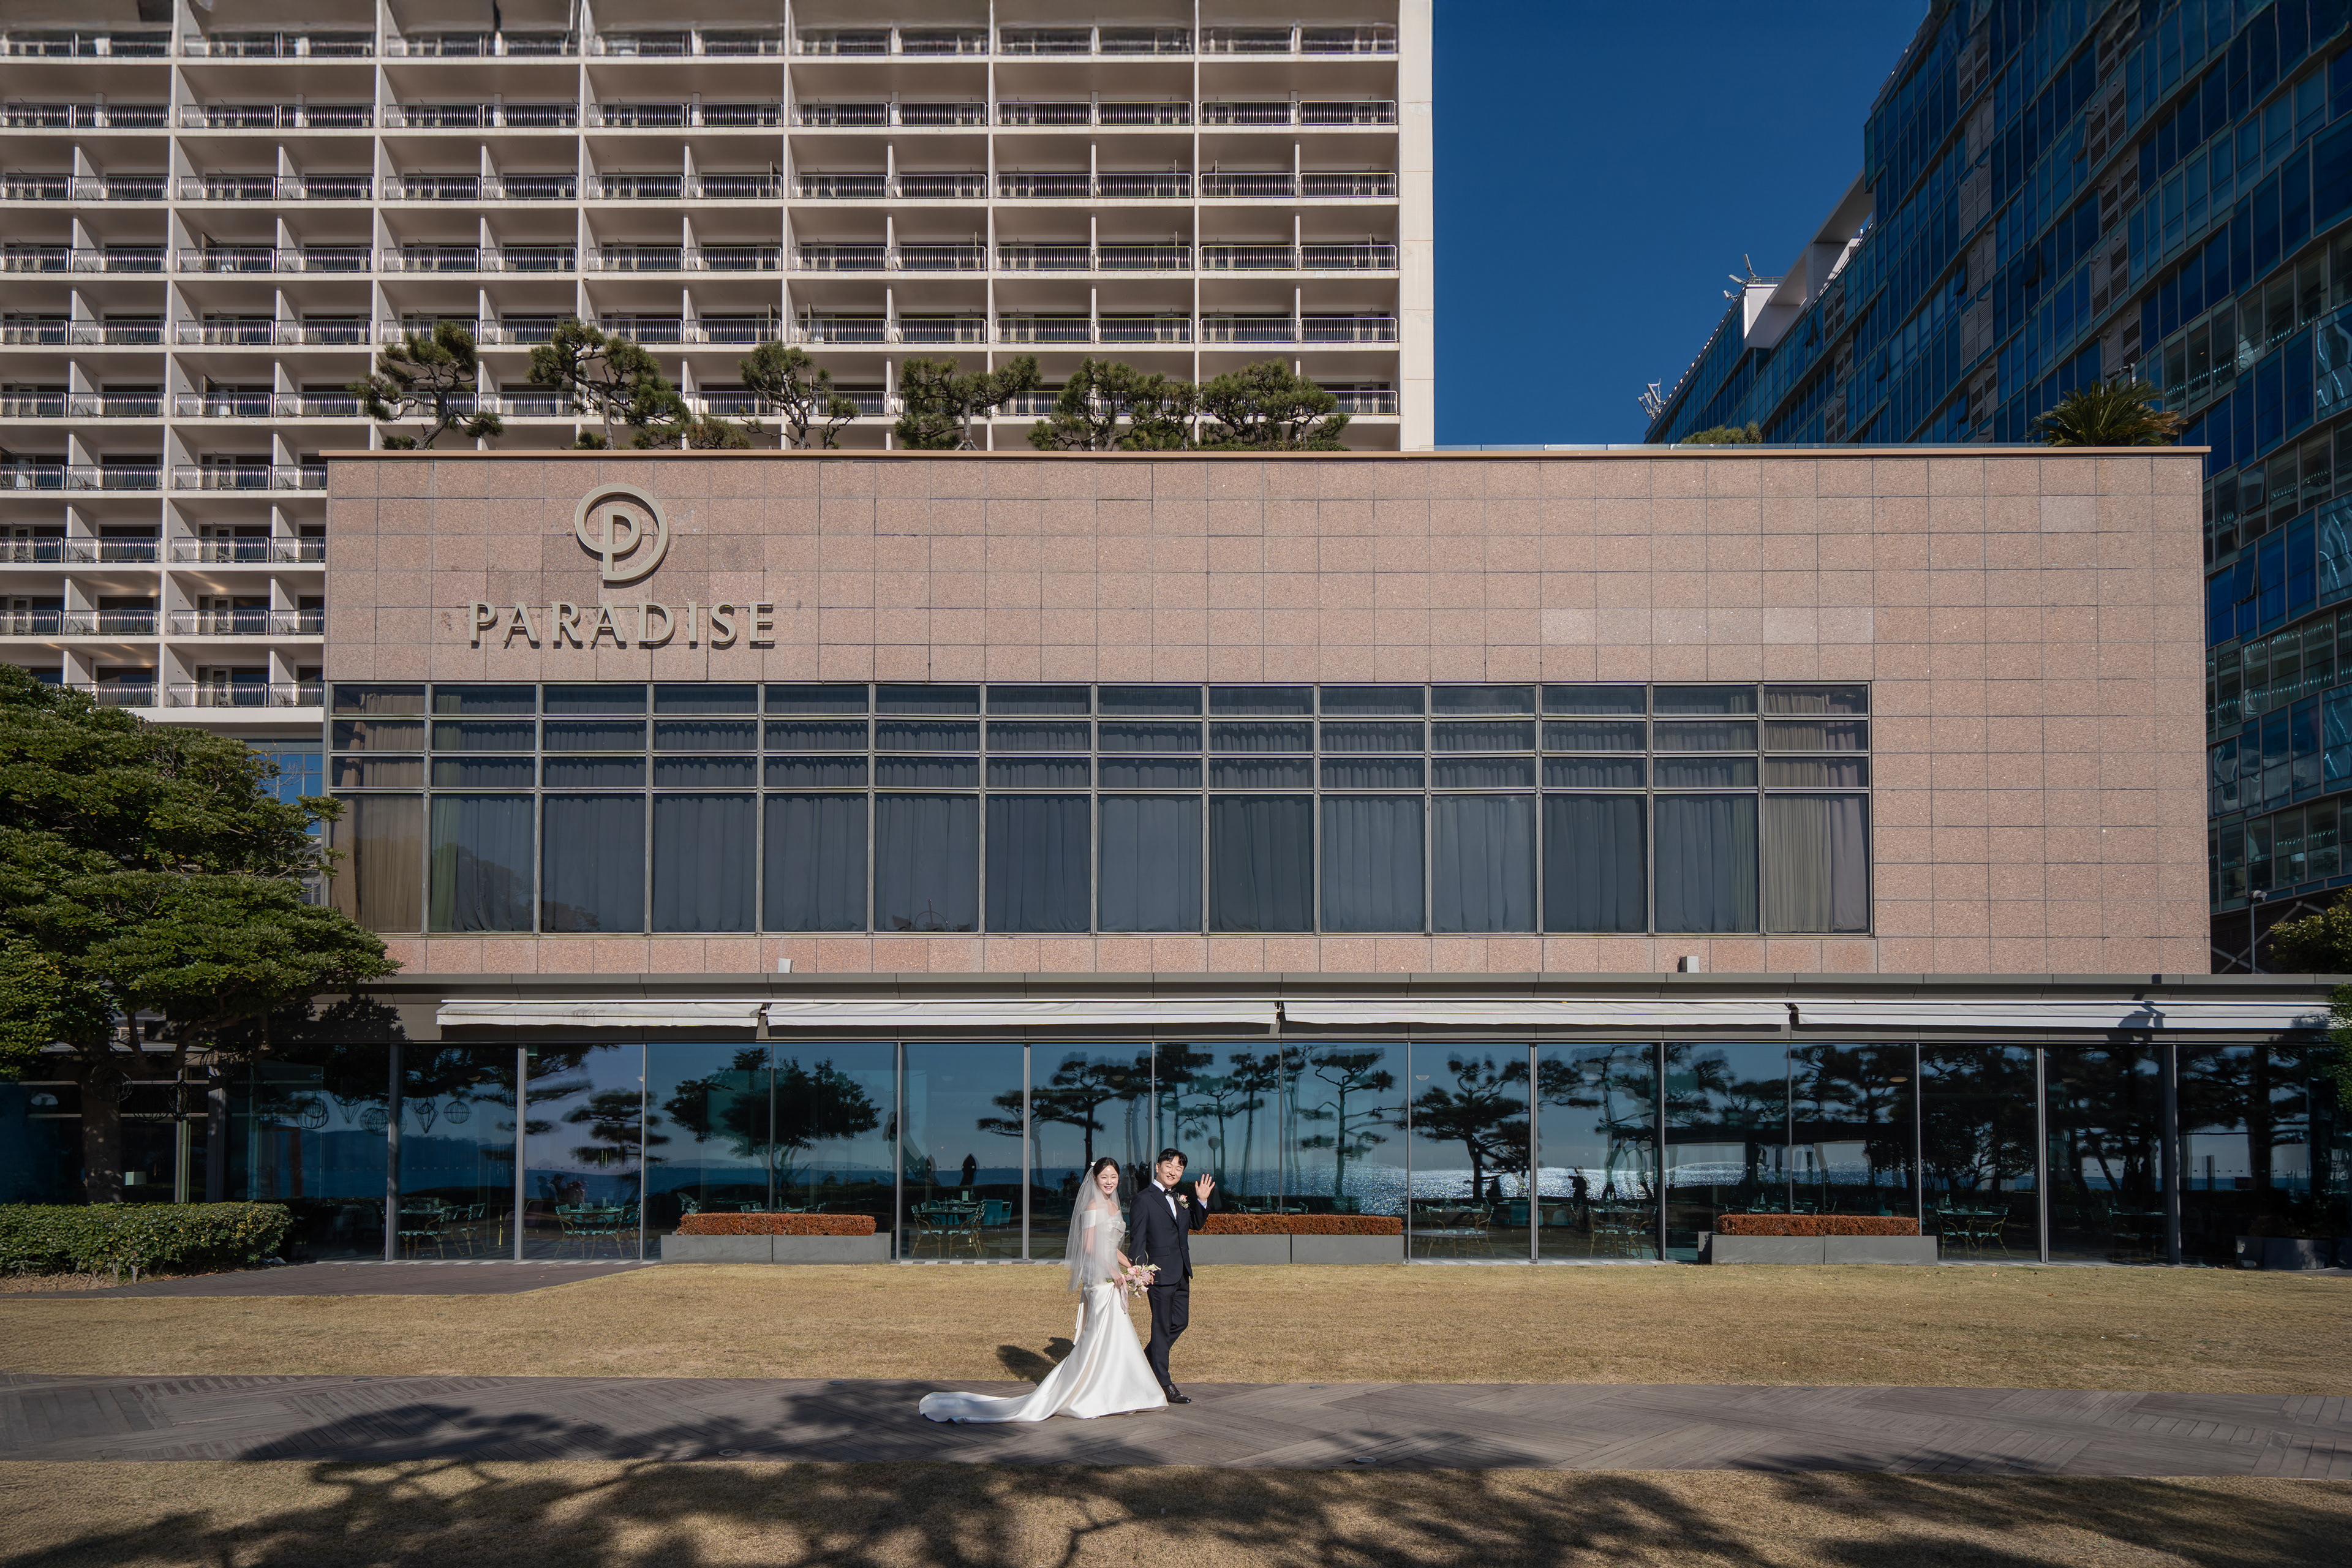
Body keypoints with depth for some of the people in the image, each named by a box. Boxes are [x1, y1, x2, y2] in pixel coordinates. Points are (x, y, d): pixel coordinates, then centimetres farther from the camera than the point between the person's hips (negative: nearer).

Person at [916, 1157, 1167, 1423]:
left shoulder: (1113, 1206, 16)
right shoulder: (1093, 1207, -11)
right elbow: (1089, 1247, -17)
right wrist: (1113, 1272, -18)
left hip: (1112, 1277, 9)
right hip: (1099, 1278, -9)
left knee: (1115, 1336, 10)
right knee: (1100, 1335, -9)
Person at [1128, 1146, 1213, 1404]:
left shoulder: (1181, 1197, 12)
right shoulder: (1145, 1199, -9)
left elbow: (1196, 1224, 20)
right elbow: (1138, 1237, -11)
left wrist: (1202, 1201, 2)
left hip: (1181, 1273, 7)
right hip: (1160, 1273, -7)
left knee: (1181, 1321, 14)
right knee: (1162, 1327, -1)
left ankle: (1148, 1357, 35)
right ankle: (1164, 1385, 6)